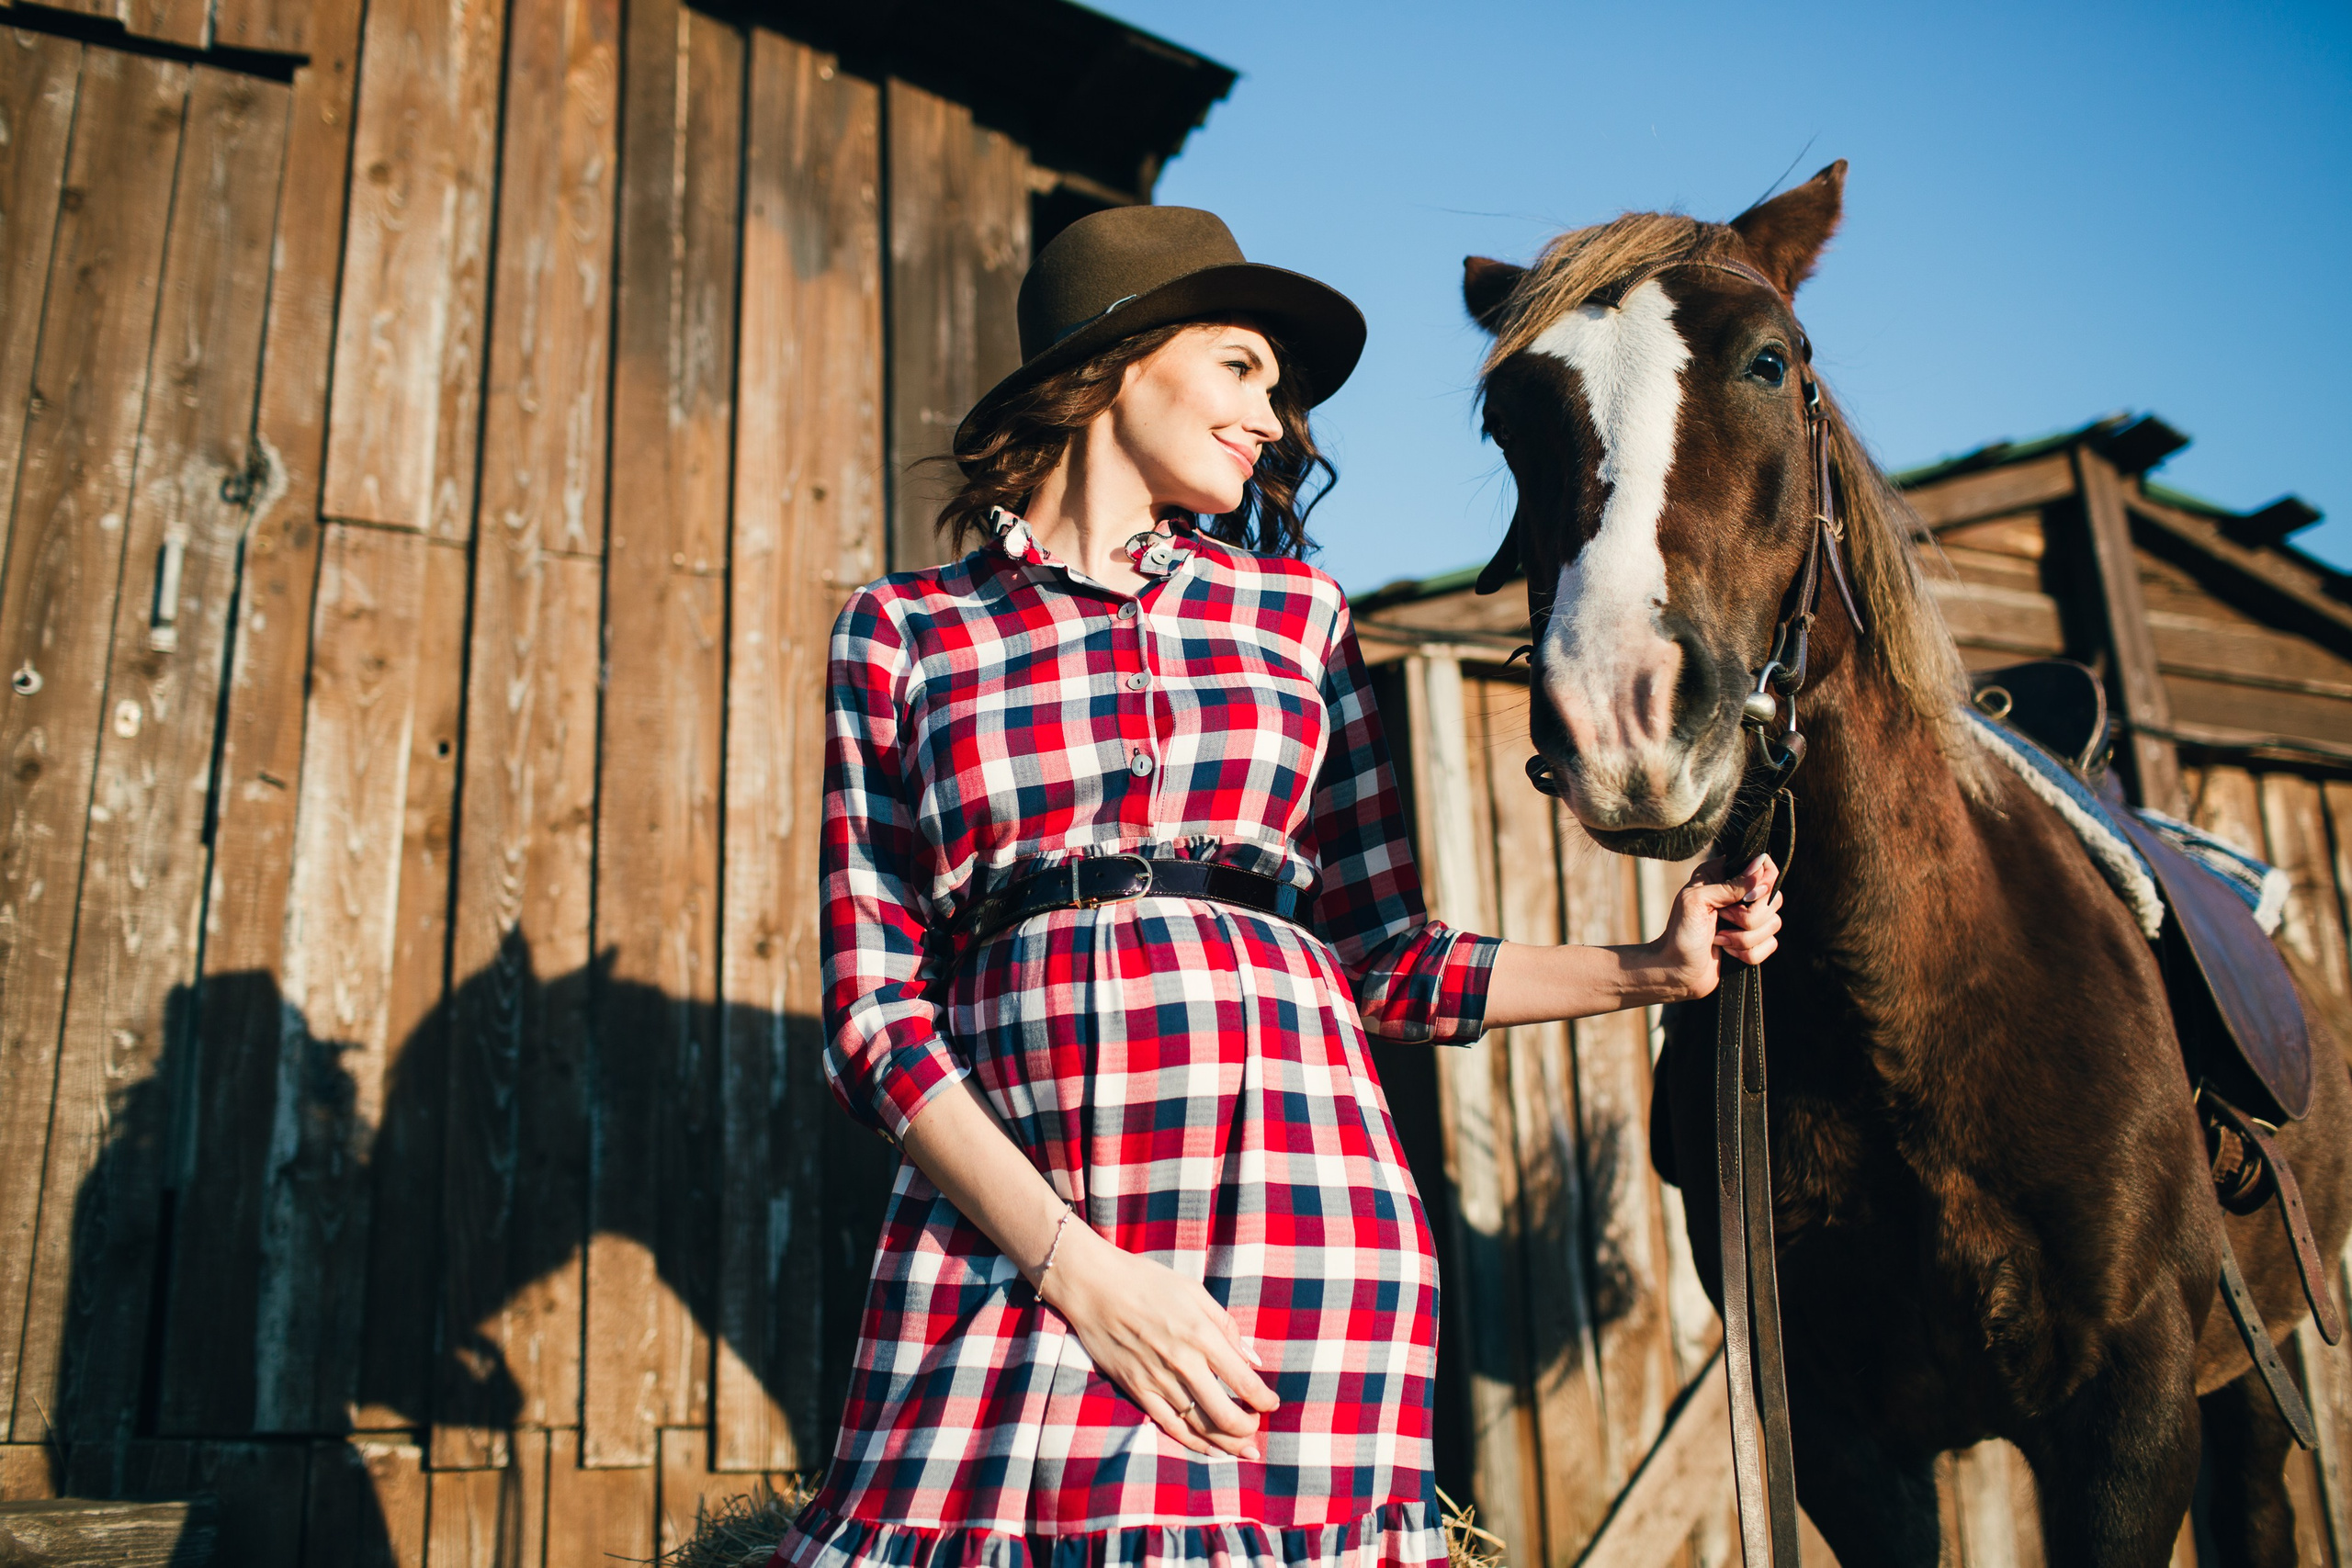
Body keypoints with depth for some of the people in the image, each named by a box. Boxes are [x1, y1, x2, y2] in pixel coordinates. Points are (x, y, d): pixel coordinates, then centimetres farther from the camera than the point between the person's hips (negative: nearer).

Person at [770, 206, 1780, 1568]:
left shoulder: (1295, 609, 14)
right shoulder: (902, 632, 7)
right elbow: (874, 1008, 0)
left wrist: (1651, 969, 7)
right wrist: (1072, 1264, -11)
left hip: (1294, 1191, 2)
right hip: (998, 1224, -1)